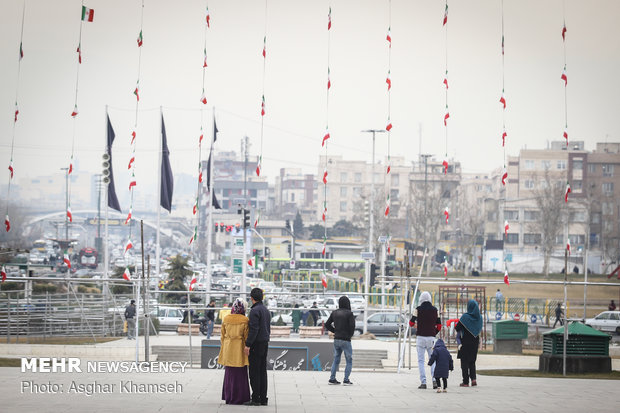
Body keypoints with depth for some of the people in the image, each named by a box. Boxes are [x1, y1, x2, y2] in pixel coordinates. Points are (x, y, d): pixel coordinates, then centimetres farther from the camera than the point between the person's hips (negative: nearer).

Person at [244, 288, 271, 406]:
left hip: (257, 343, -9)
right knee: (263, 371, 10)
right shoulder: (266, 310, 15)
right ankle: (263, 398, 12)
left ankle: (256, 399, -6)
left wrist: (248, 344, -19)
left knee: (254, 372, -5)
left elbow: (253, 329, -20)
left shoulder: (255, 310, -13)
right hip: (265, 343, 9)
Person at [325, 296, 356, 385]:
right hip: (345, 340, -5)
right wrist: (350, 334, 1)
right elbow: (352, 326, -17)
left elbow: (327, 324, 8)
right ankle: (346, 380, -1)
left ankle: (332, 379, 13)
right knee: (349, 361, 5)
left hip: (336, 339, 5)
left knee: (336, 360, 15)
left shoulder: (334, 313, 6)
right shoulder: (349, 313, -10)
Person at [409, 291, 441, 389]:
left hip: (421, 337, -3)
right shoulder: (434, 310, 7)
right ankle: (434, 379, -6)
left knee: (421, 360, 2)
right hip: (431, 337, 3)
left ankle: (423, 382, -4)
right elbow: (439, 326, 7)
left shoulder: (418, 309, -4)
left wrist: (412, 322, 19)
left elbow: (411, 323, -3)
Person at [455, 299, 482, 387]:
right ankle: (473, 378, 0)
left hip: (465, 342, -5)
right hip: (475, 342, 5)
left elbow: (457, 328, -13)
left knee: (464, 361, 4)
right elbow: (480, 329, 13)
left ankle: (466, 382, 3)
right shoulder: (479, 317, 1)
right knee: (472, 361, 17)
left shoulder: (465, 316, -15)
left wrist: (457, 324, 9)